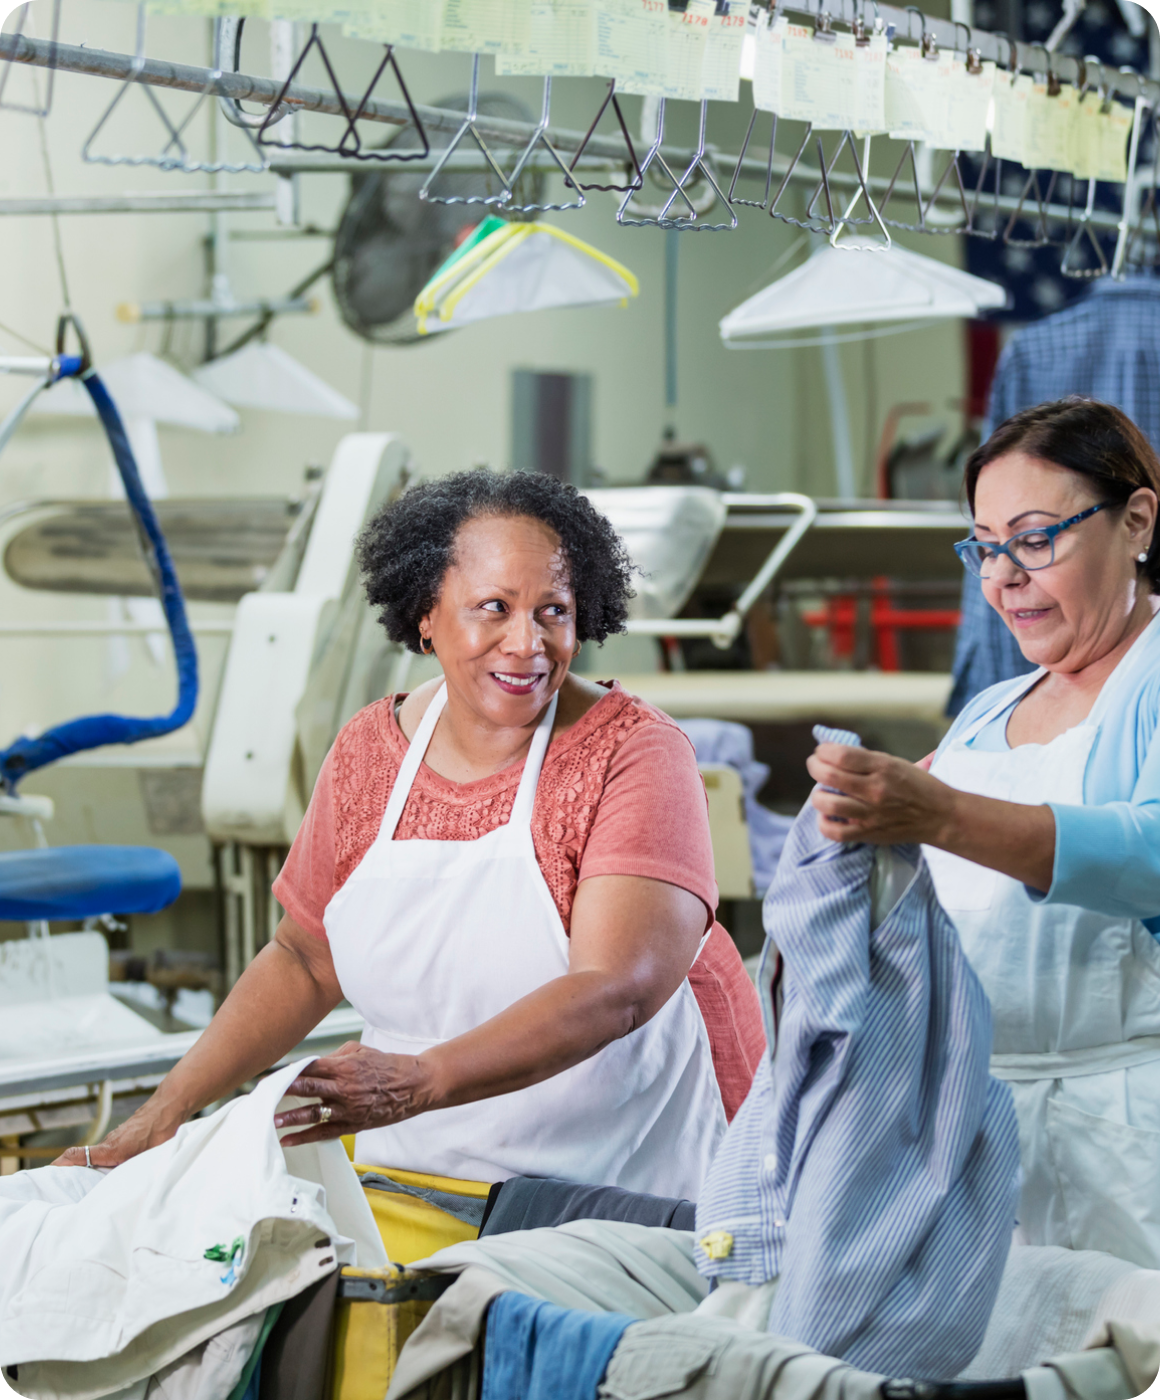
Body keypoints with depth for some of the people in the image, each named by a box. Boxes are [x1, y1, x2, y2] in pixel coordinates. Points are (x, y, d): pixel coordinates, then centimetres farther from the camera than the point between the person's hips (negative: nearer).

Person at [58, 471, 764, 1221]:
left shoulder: (635, 755, -12)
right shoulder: (370, 750, 4)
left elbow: (616, 992, -25)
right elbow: (307, 960, 15)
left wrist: (420, 1082, -38)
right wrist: (168, 1110, 6)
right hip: (415, 1174, 5)